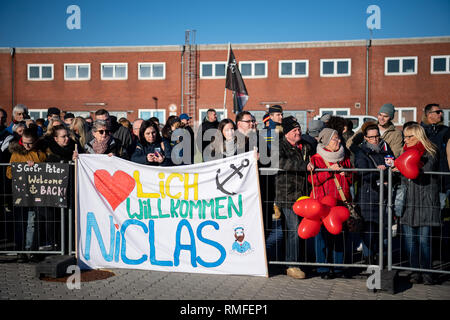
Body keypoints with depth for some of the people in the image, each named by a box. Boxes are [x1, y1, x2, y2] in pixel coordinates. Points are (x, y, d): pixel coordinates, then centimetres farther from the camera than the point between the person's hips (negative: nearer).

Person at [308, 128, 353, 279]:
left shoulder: (345, 158, 14)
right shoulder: (316, 159, 1)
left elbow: (352, 180, 18)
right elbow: (313, 180, -9)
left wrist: (345, 173, -3)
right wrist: (330, 170, -15)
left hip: (341, 201, 4)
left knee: (338, 233, 5)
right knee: (323, 234, -3)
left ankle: (337, 266, 16)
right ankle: (323, 269, 6)